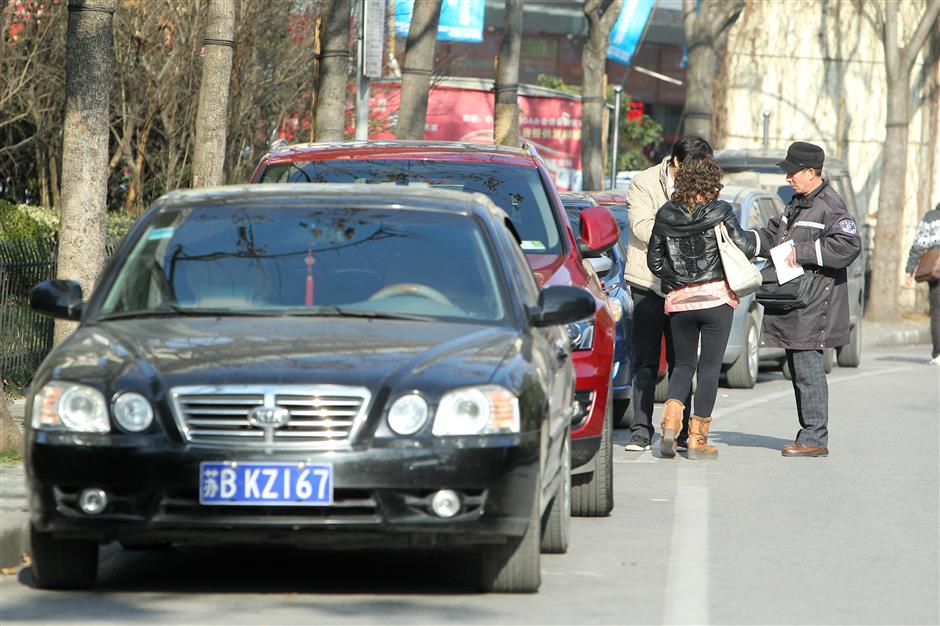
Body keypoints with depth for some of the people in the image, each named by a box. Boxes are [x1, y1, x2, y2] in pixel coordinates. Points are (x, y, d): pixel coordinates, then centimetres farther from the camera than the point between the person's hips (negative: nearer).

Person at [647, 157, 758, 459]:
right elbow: (744, 247, -12)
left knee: (684, 364, 17)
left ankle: (670, 425, -5)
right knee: (709, 367, 4)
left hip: (678, 299, 3)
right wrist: (754, 237, 10)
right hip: (716, 298, -3)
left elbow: (654, 260, 8)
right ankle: (697, 439, 3)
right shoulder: (720, 213, -7)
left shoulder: (666, 215, 4)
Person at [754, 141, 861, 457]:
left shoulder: (830, 206, -12)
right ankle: (810, 433, 19)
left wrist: (801, 253, -21)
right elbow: (772, 236, 29)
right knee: (798, 369, 12)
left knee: (808, 368, -11)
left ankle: (815, 439, -9)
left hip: (814, 303, -10)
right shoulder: (797, 203, 19)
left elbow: (847, 246, -24)